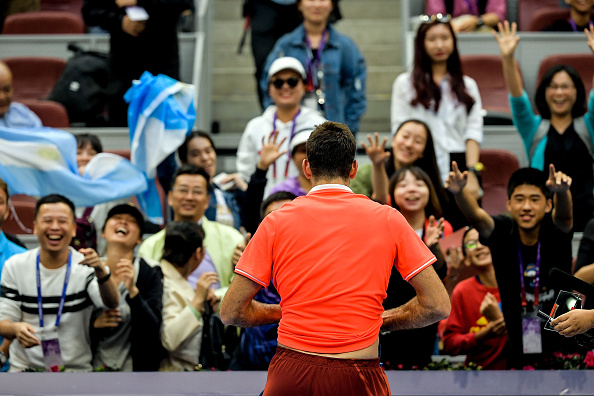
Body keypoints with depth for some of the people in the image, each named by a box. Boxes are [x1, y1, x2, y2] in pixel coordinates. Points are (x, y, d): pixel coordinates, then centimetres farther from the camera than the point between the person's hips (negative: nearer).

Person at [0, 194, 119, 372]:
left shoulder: (86, 267, -1)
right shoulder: (15, 266, 5)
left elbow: (112, 304, -18)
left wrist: (101, 272, -39)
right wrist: (15, 328, -22)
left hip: (77, 368, 0)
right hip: (25, 368, 0)